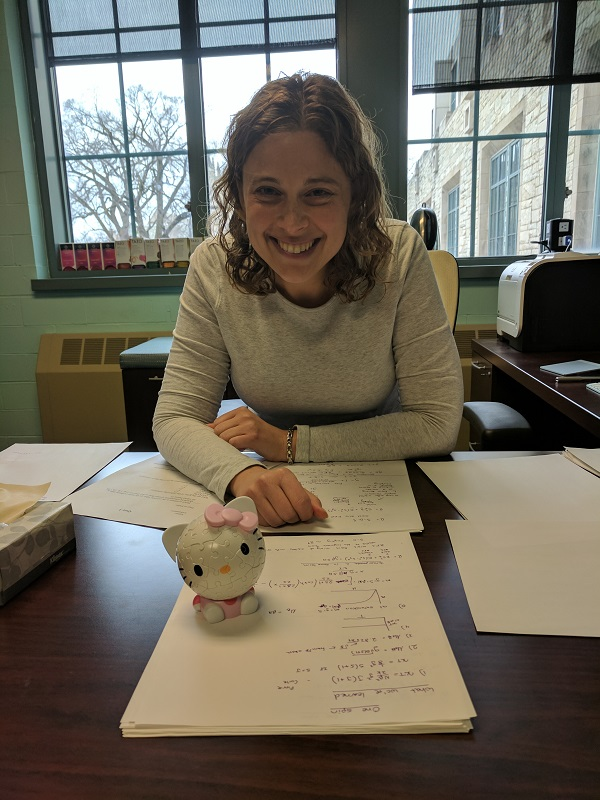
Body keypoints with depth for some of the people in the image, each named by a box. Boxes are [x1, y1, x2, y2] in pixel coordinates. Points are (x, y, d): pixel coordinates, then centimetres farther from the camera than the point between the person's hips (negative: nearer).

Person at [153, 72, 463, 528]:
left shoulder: (399, 256, -18)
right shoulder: (215, 268, -14)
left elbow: (437, 423, -16)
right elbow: (175, 419, -13)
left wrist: (288, 441, -20)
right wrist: (240, 474, -35)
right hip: (273, 507, 1)